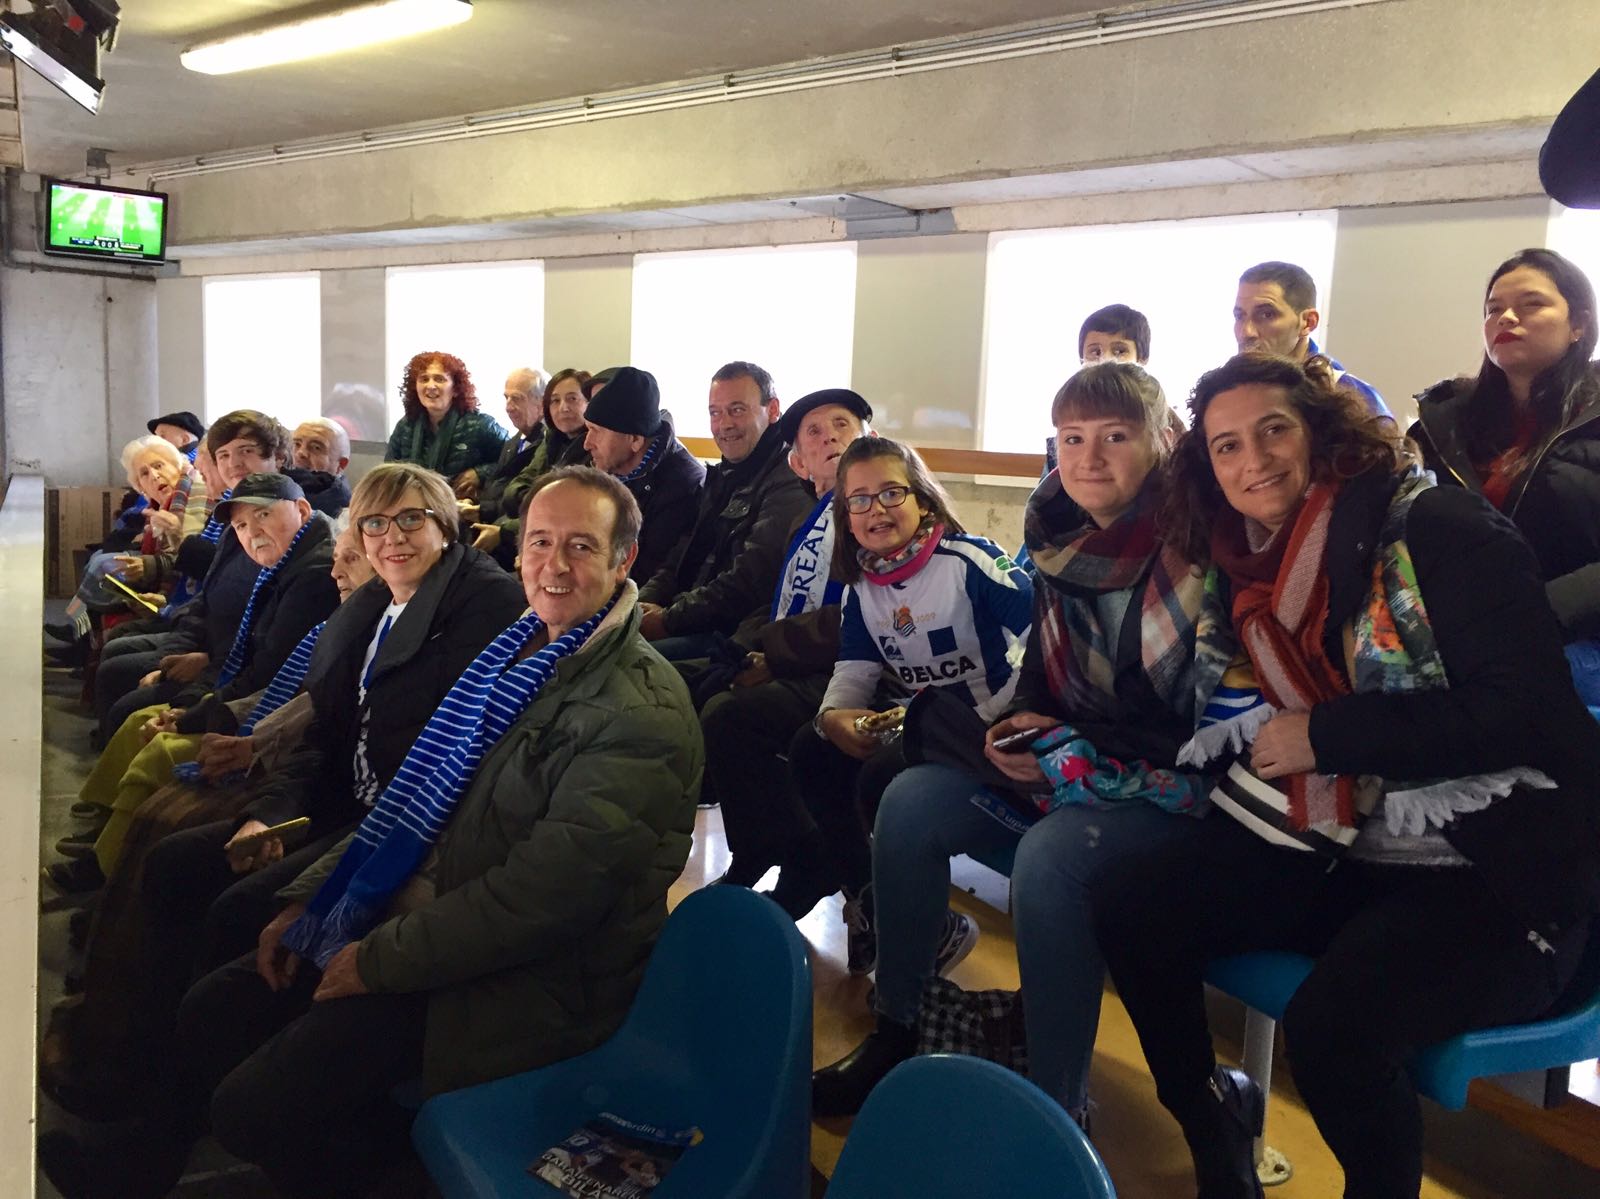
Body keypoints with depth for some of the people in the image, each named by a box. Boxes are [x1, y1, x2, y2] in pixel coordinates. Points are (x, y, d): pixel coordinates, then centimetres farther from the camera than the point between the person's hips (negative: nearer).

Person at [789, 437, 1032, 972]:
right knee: (810, 752, -8)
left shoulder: (969, 561, -16)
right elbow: (856, 668, 6)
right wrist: (833, 715, -17)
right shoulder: (861, 582, 7)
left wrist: (993, 722, -23)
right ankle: (864, 895, 5)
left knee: (883, 779, -29)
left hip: (983, 723, -8)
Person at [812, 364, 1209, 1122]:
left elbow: (1209, 721, -18)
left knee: (1050, 855, -34)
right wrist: (1019, 729, -7)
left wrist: (1074, 740, -18)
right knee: (909, 802, -7)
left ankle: (1057, 1109, -16)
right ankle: (894, 1036, 5)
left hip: (1171, 779, -7)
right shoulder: (1060, 544, 3)